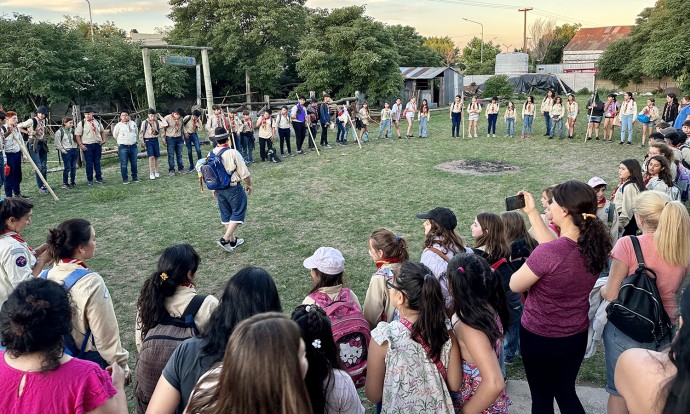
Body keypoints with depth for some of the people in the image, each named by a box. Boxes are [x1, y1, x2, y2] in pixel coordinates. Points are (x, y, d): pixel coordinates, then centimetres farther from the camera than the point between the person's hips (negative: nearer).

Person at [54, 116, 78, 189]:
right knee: (67, 167, -6)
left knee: (74, 167, 6)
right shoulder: (59, 132, -6)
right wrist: (63, 151, -10)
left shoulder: (72, 130, 11)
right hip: (66, 152, -5)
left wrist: (77, 148, 7)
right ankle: (65, 183, 3)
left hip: (74, 150, 5)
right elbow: (58, 144, -6)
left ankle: (72, 182, 17)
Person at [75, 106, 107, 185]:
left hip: (98, 144, 3)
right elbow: (77, 135, -5)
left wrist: (103, 140, 6)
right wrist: (81, 145, -14)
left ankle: (99, 178, 19)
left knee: (97, 162, 10)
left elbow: (102, 131, 21)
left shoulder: (97, 122, 9)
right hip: (87, 146, -3)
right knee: (89, 163, 2)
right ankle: (89, 179, 12)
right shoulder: (81, 123, -4)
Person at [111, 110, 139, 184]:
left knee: (134, 163, 9)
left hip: (133, 146, 4)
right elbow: (115, 135, 9)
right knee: (124, 164, -3)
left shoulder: (133, 123, 7)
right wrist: (122, 140, 13)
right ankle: (125, 179, 3)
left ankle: (135, 177, 20)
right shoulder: (118, 125, -4)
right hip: (123, 147, -3)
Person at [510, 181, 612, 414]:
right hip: (577, 335, 6)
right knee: (566, 392, 25)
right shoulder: (596, 245, -11)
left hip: (539, 337, -5)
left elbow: (515, 285, -17)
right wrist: (532, 213, 6)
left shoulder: (547, 253, -32)